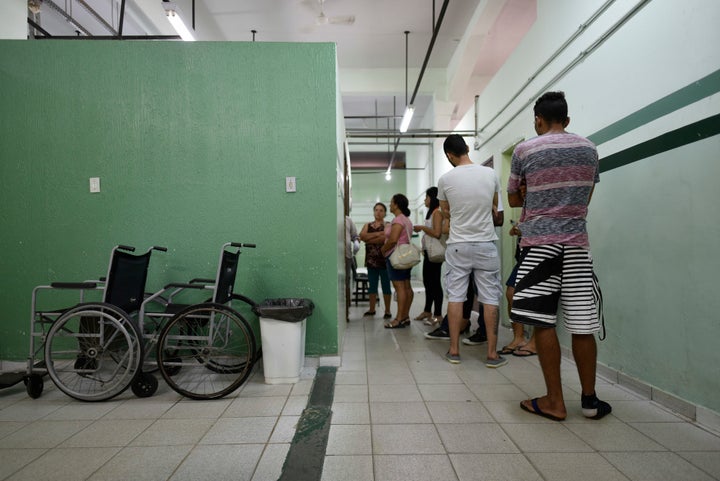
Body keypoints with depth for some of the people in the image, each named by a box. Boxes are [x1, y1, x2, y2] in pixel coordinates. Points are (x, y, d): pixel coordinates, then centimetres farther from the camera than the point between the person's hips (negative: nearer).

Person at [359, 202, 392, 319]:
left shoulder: (387, 225, 2)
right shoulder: (367, 225, 15)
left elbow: (385, 238, -16)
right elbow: (362, 236, -4)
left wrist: (369, 239, -7)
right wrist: (377, 233, -13)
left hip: (384, 259, -4)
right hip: (371, 259, 4)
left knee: (386, 285, 1)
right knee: (372, 285, 9)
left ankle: (387, 310, 8)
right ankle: (372, 309, 18)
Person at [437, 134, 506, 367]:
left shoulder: (445, 179, -6)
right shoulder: (490, 174, -2)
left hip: (458, 245, -1)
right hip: (486, 244, 1)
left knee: (455, 296, 6)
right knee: (490, 298, 6)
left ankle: (454, 350, 12)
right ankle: (492, 353, 10)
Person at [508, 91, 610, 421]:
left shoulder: (525, 150, 0)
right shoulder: (589, 149, 12)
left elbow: (513, 199, 9)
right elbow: (586, 198, 21)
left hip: (540, 242, -4)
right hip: (577, 242, 4)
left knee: (542, 322, 0)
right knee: (582, 324, 8)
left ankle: (555, 401, 6)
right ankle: (590, 400, 18)